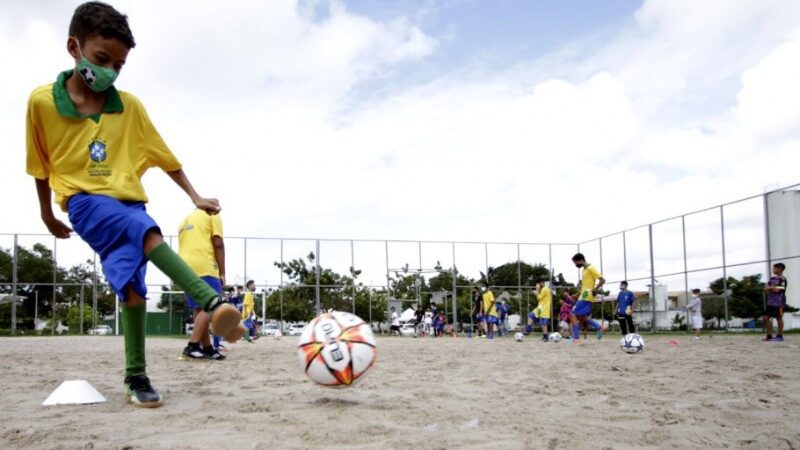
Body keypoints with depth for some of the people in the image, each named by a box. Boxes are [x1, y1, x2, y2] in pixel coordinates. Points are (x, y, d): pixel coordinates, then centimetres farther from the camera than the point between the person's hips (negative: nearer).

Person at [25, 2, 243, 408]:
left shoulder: (129, 105, 3)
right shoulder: (42, 101, -1)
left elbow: (163, 156, 12)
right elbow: (41, 165, 12)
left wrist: (195, 197, 10)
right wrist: (47, 214, 21)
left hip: (128, 203, 3)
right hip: (85, 202, -3)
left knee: (132, 287, -10)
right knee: (145, 232, -32)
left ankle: (136, 377, 2)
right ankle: (213, 303, -40)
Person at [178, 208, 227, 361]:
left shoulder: (186, 220, 28)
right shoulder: (212, 214, 8)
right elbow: (218, 244, -3)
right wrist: (222, 273, -2)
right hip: (204, 267, -7)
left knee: (198, 309, 9)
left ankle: (208, 349, 9)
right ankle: (191, 347, -19)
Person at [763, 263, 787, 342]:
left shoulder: (782, 279, -10)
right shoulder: (772, 278, 14)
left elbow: (777, 290, -18)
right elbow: (766, 288, 9)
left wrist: (770, 288, -3)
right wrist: (773, 288, -9)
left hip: (778, 302, -8)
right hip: (770, 302, 8)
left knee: (779, 318, -1)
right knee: (766, 318, 6)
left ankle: (780, 336, 6)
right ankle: (769, 336, 13)